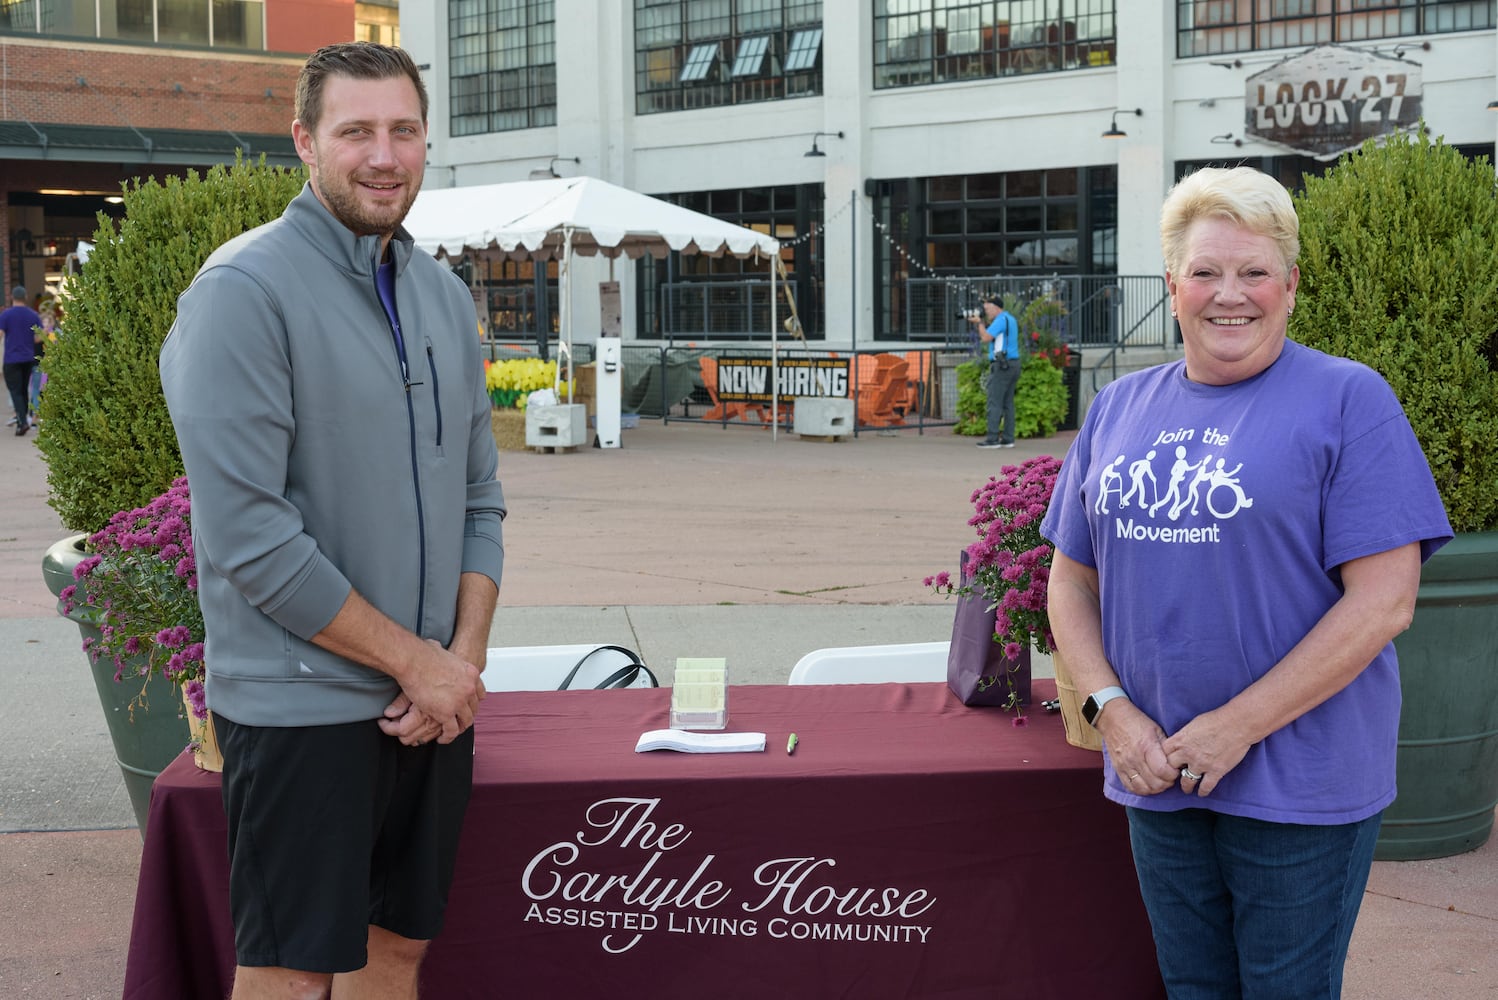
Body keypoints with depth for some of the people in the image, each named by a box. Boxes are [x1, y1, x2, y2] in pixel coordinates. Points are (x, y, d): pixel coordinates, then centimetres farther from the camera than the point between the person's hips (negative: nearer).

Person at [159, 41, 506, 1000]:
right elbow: (248, 533, -19)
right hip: (302, 705, -6)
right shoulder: (244, 290, -12)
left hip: (435, 700, 7)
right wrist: (413, 661, -13)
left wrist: (465, 656, -3)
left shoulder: (444, 294, 11)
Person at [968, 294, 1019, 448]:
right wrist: (979, 324, 13)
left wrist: (980, 323, -4)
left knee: (994, 402, -8)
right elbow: (987, 337, 21)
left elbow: (986, 338, -18)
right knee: (1008, 403, 9)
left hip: (1002, 365, -10)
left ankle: (992, 439, -10)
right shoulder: (1010, 320, 19)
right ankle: (1008, 438, 9)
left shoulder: (1001, 320, -11)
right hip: (1013, 364, 10)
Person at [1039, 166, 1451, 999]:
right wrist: (1112, 710, -6)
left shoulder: (1346, 400, -8)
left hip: (1299, 784, -4)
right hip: (1157, 775, 5)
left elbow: (1385, 600, -15)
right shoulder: (1120, 408, 7)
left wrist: (1234, 728, -17)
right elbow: (1072, 579, 10)